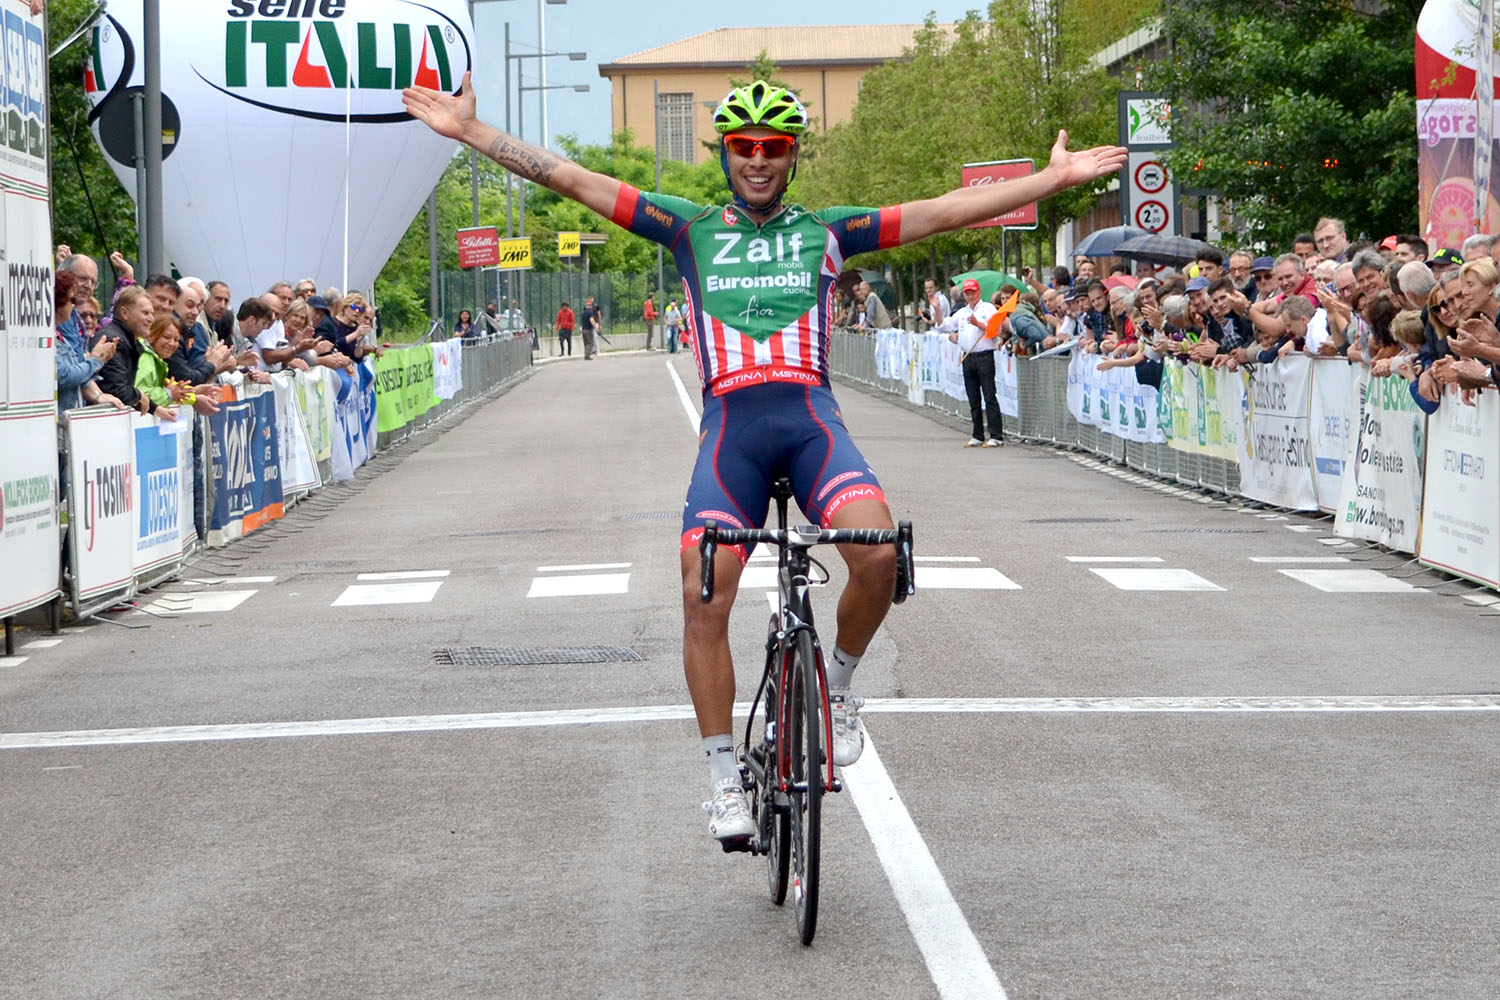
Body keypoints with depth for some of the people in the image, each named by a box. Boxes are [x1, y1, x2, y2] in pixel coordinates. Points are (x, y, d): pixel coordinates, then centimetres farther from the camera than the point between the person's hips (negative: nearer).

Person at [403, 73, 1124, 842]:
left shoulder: (826, 231, 15)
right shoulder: (690, 228, 15)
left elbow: (947, 211, 12)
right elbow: (572, 181, 10)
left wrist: (1053, 179, 7)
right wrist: (469, 130, 5)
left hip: (812, 422, 0)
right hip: (731, 430, 1)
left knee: (878, 553, -26)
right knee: (704, 601, -12)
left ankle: (837, 686, 2)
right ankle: (725, 780, 1)